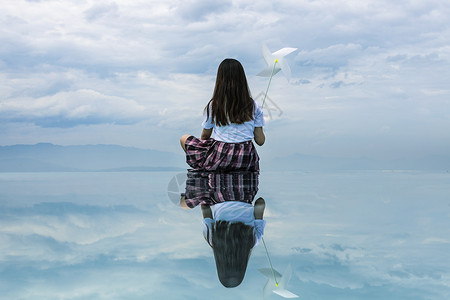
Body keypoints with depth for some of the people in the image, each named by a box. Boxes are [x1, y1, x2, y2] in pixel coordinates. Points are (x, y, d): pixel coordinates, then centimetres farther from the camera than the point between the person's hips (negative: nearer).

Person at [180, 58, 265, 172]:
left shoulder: (213, 106, -3)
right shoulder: (254, 106, 0)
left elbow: (205, 136, 8)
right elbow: (260, 141, 2)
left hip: (220, 158, -3)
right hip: (247, 161, 3)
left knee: (184, 139, 16)